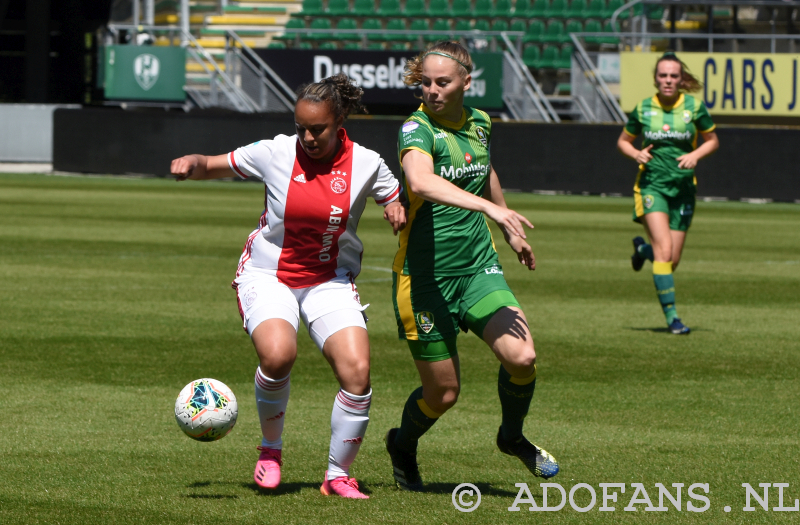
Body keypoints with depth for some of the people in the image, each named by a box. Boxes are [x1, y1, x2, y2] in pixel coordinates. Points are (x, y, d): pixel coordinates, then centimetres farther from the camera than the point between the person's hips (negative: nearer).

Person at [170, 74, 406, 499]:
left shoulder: (365, 164, -6)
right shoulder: (275, 153, -9)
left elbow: (397, 199, 10)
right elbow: (214, 166, 1)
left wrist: (397, 209, -14)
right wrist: (193, 164, -23)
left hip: (330, 280, 2)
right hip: (268, 274, -2)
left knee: (357, 371, -18)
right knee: (277, 354, -31)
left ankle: (338, 475, 2)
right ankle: (271, 449, -3)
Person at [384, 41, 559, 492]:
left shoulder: (480, 123, 6)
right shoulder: (418, 128, -16)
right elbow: (420, 181, -38)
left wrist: (512, 232, 40)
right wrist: (489, 208, -46)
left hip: (478, 267, 5)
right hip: (426, 274, -5)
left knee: (522, 357, -17)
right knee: (443, 392, 3)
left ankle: (513, 437, 14)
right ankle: (403, 446, 37)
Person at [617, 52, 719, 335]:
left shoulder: (695, 107, -1)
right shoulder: (643, 109, 0)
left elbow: (712, 140, 10)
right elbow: (623, 141, 13)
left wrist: (695, 155, -10)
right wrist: (636, 153, -9)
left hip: (683, 187, 2)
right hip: (651, 184, -2)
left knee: (672, 261, 4)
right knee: (664, 250, -19)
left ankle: (642, 248, 39)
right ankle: (671, 314, -15)